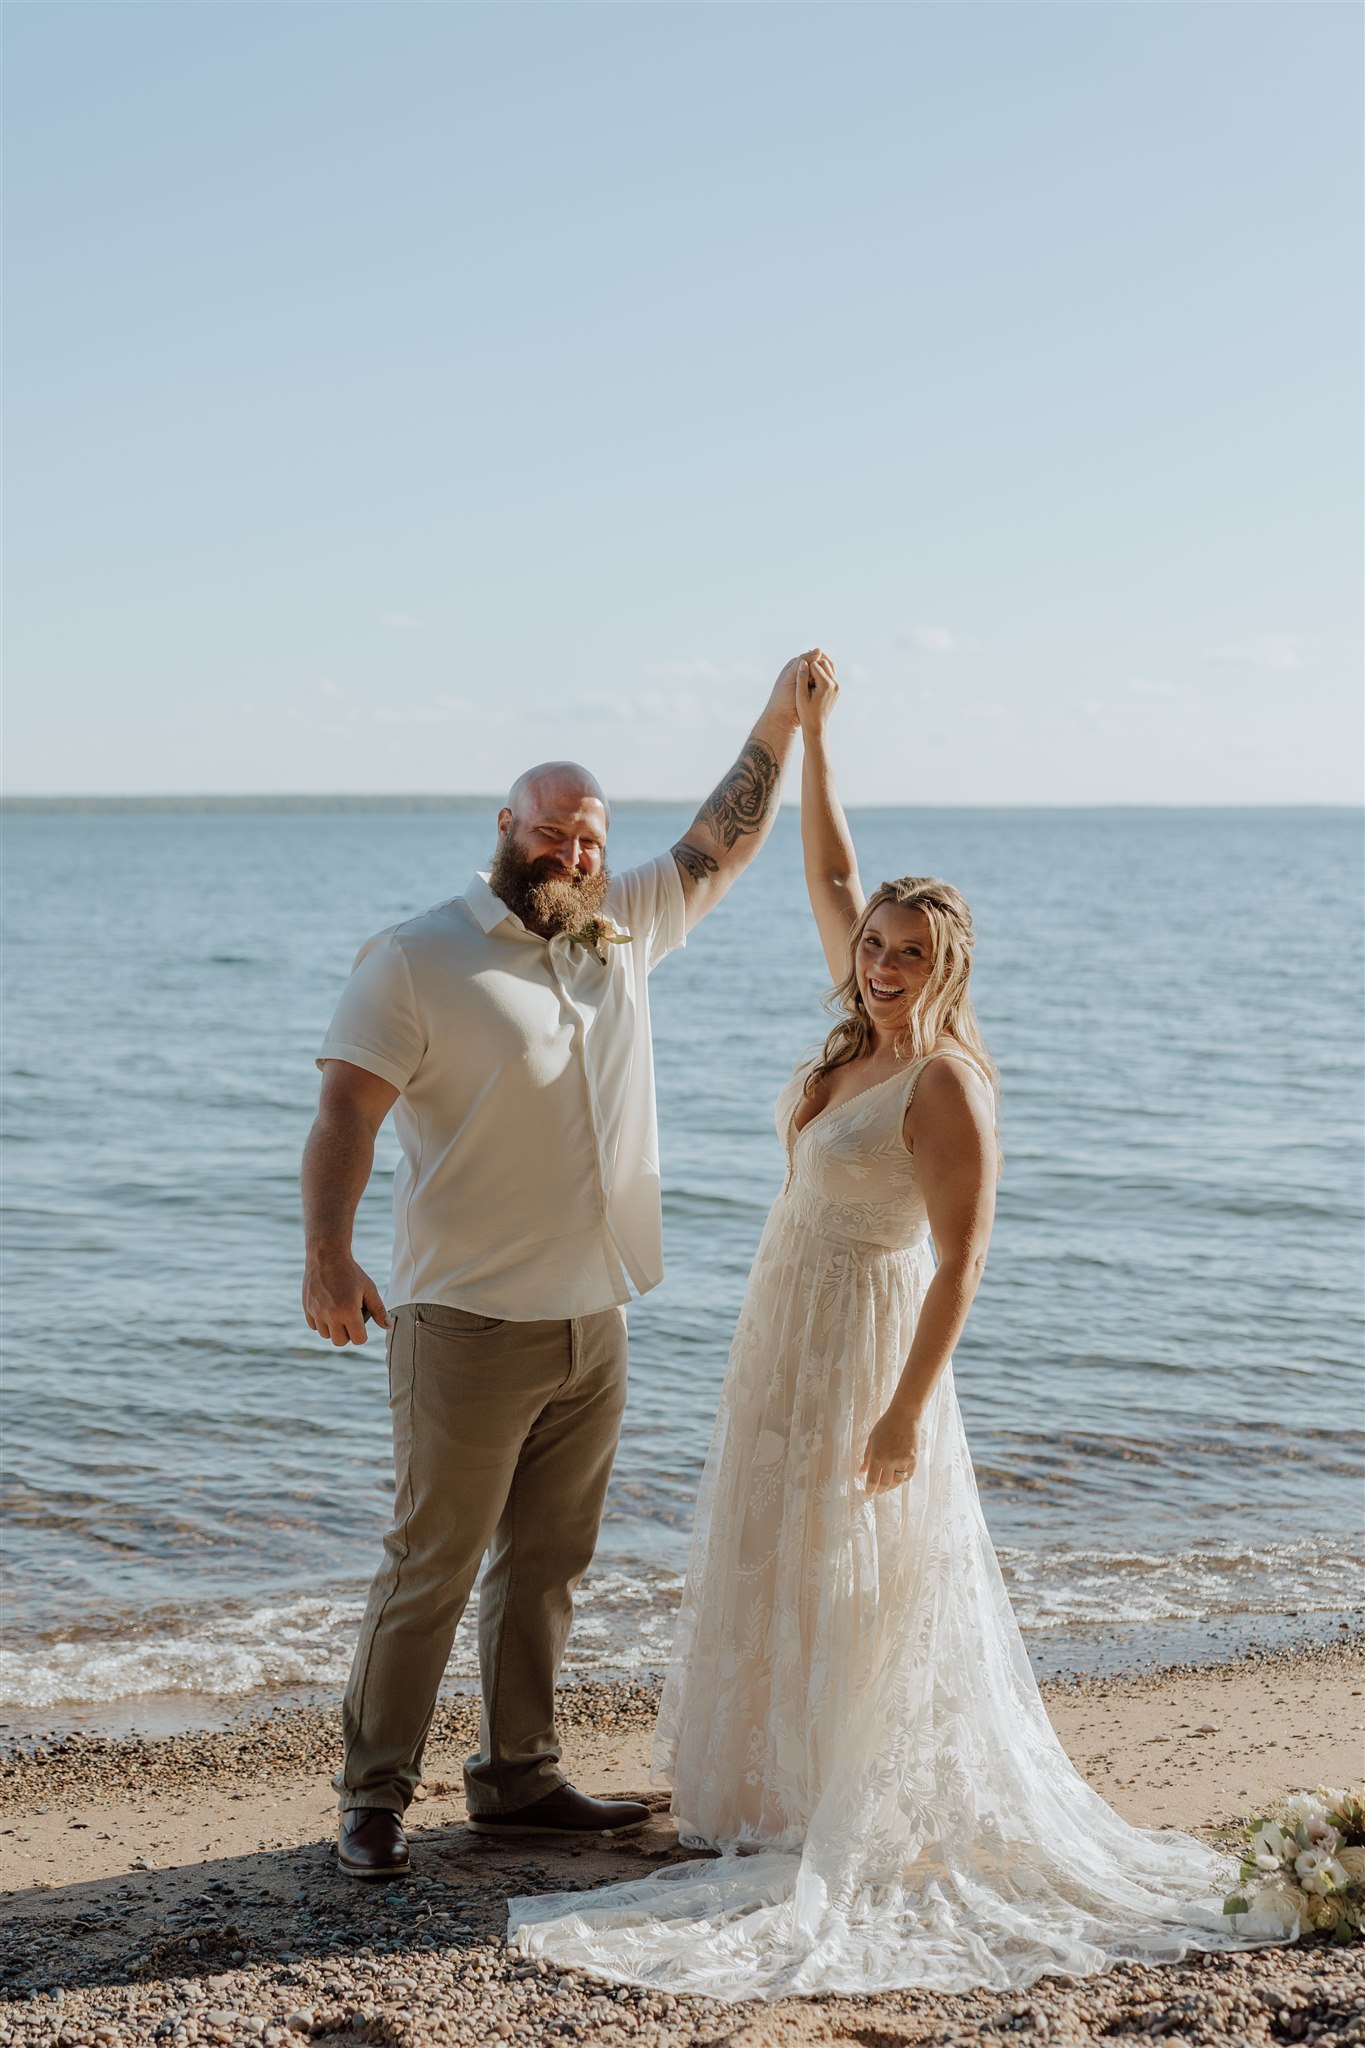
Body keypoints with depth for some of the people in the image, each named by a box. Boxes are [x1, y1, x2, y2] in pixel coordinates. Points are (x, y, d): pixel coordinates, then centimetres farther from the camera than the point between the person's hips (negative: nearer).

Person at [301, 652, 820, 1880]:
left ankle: (518, 1778, 25)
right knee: (433, 1565, -2)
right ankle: (374, 1797, 9)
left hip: (594, 1323, 6)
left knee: (548, 1563, 14)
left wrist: (781, 722, 11)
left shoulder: (623, 934, 11)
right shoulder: (417, 960, -7)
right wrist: (329, 1255, -26)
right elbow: (346, 1107, -14)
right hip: (468, 1323, -6)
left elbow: (721, 846, 19)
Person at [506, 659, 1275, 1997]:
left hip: (861, 1341, -9)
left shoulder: (945, 1082, -20)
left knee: (851, 1581, 0)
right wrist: (809, 736, 8)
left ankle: (860, 1820, 12)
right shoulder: (861, 1038, 2)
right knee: (772, 1569, 16)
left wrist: (908, 1409, -25)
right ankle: (776, 1786, 29)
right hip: (785, 1331, 9)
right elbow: (831, 876, 11)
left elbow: (960, 1258, -23)